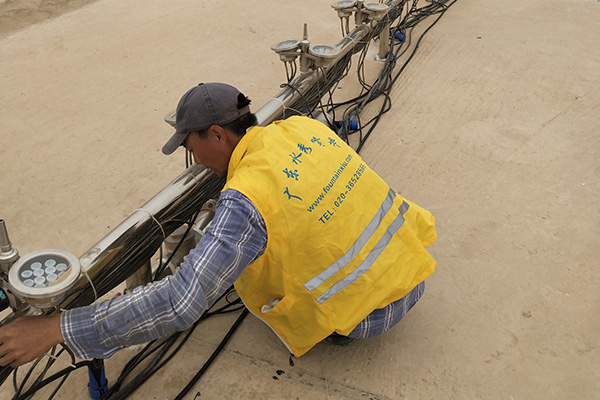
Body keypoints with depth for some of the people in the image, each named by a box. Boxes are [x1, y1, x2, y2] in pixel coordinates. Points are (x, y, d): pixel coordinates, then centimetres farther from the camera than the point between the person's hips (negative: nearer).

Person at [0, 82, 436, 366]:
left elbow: (180, 303, -28)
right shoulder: (302, 125, -4)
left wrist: (56, 329, -22)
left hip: (376, 310, -7)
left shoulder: (246, 200, -26)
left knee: (242, 259, 10)